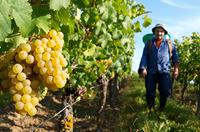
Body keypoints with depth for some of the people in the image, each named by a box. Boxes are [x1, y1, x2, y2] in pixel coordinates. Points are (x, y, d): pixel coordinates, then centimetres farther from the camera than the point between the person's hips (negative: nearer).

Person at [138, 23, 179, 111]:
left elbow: (175, 56, 16)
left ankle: (162, 108, 12)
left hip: (164, 71, 0)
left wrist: (176, 68, 3)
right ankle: (151, 110, 16)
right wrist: (143, 68, -8)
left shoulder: (169, 44, 16)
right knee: (150, 93, -1)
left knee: (166, 91, -10)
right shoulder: (149, 43, 15)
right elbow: (144, 57, 6)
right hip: (151, 71, 0)